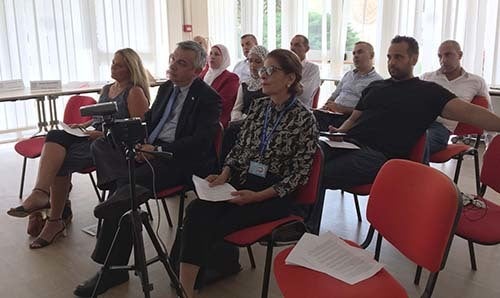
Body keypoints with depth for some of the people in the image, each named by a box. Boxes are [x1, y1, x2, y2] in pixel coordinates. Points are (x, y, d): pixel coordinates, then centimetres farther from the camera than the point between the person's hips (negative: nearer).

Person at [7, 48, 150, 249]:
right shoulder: (106, 89, 23)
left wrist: (103, 134, -18)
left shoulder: (135, 93, -4)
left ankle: (55, 221, -16)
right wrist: (83, 125, 9)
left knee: (63, 160, -25)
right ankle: (41, 194, -36)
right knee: (55, 135, -23)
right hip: (93, 134, 7)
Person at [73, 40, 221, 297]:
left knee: (130, 184, -29)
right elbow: (148, 119, 22)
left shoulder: (207, 98, -4)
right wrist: (139, 140, -2)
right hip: (150, 149, 8)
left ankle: (113, 268, -21)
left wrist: (158, 149, -23)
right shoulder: (165, 88, 20)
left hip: (178, 159, -8)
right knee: (100, 145, -11)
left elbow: (200, 141, -15)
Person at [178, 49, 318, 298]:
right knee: (196, 211, -24)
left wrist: (257, 196, -17)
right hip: (240, 182, 5)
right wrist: (225, 174, -3)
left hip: (274, 195, -4)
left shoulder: (304, 119, -7)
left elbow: (298, 173, -9)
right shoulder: (258, 106, 9)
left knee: (213, 226, -25)